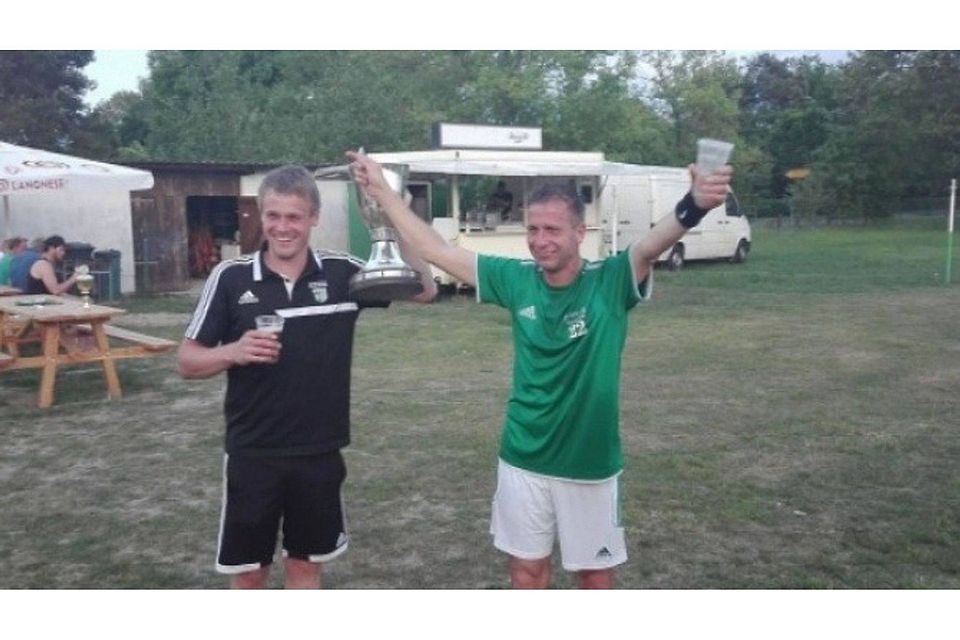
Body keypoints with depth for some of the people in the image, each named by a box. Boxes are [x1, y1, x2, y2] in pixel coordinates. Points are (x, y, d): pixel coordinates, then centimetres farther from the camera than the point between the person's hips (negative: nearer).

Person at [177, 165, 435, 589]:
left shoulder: (342, 273, -3)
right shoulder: (230, 278, -7)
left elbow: (425, 290, -2)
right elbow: (187, 361, -2)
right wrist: (233, 352, -23)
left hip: (320, 453, 1)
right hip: (252, 454, -1)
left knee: (305, 564, 16)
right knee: (247, 571, 12)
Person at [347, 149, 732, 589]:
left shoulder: (610, 281, -14)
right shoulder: (517, 279, -6)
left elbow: (651, 244, -34)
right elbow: (435, 250, -1)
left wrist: (693, 206, -55)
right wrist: (381, 190, 1)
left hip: (588, 462, -2)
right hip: (522, 458, 3)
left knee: (594, 572, 16)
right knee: (527, 567, 18)